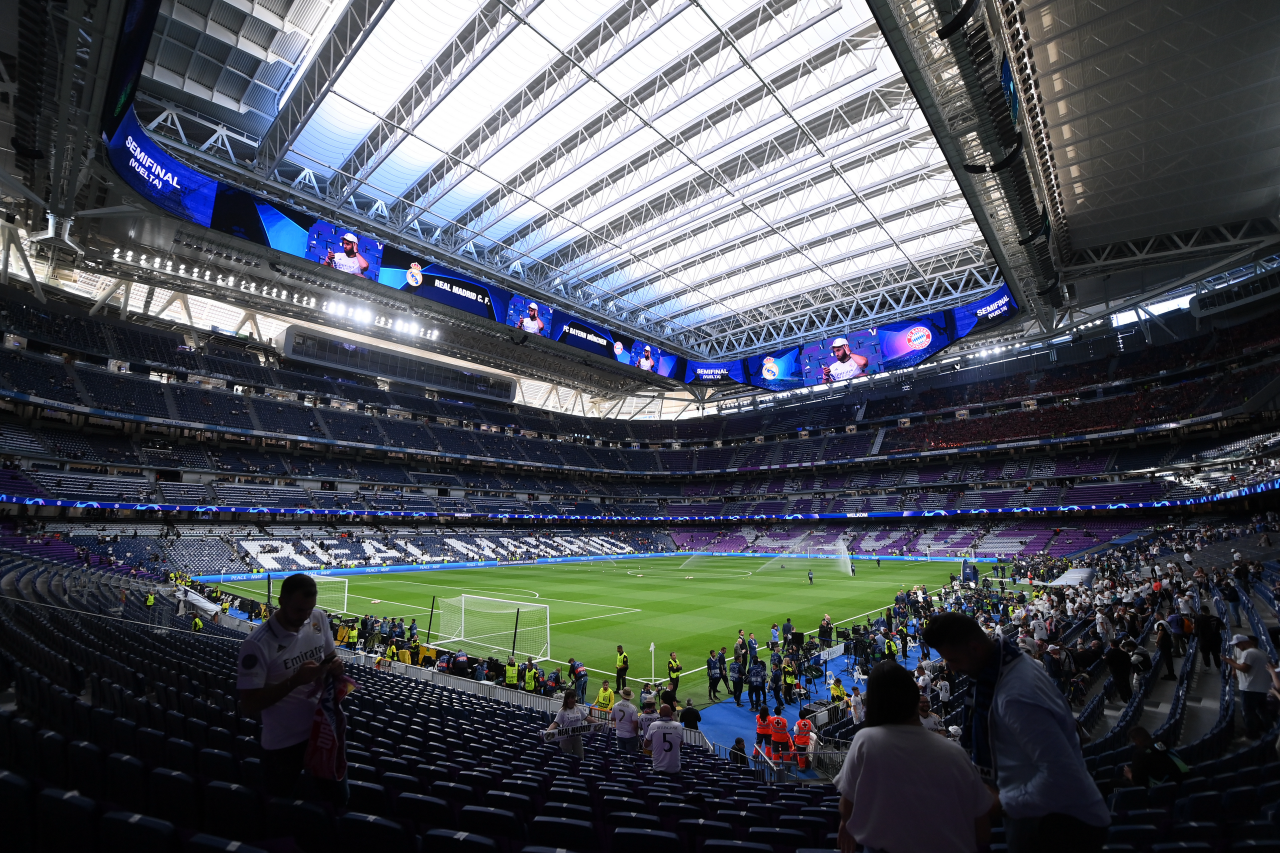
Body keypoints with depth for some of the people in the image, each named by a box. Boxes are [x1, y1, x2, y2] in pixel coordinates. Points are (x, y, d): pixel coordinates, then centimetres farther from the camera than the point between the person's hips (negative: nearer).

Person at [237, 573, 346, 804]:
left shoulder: (319, 619, -7)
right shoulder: (257, 644, -22)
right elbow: (248, 705, -19)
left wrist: (335, 667, -14)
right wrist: (294, 681, -30)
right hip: (282, 742, -4)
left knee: (339, 798, 20)